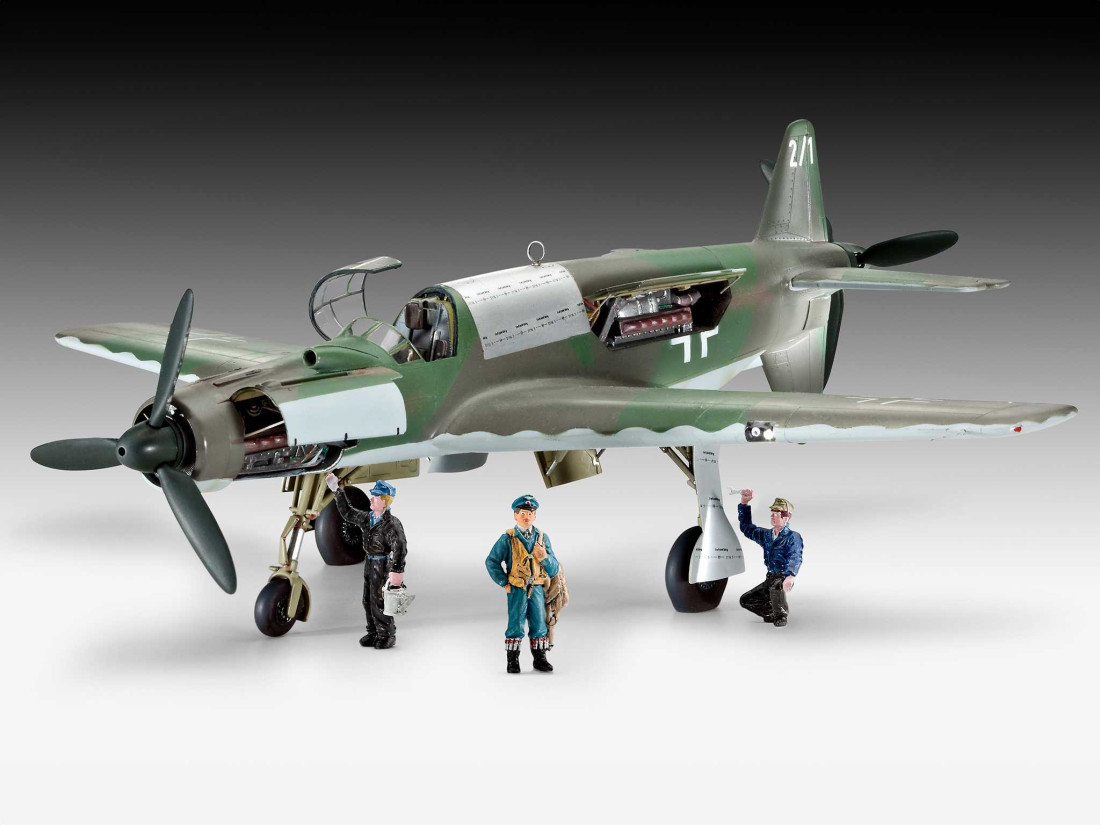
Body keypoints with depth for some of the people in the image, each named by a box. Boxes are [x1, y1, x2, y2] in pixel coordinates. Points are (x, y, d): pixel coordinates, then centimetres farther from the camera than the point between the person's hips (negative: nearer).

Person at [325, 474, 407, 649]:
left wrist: (397, 571, -39)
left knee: (379, 602, -4)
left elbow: (399, 547, -30)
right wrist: (337, 490, 10)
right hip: (370, 564, 8)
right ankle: (374, 634, 24)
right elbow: (347, 512, 15)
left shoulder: (391, 523, -22)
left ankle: (387, 636, 9)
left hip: (383, 565, -8)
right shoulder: (367, 518, 4)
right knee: (368, 601, 13)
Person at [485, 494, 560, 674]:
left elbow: (553, 570, 6)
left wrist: (544, 557, -14)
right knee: (515, 626, -1)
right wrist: (504, 583, -5)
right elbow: (491, 562, -1)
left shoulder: (542, 538, 6)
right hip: (517, 590, -3)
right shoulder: (508, 539, -3)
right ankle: (512, 662, 8)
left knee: (539, 625, 6)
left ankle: (540, 659, 16)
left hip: (537, 589, 3)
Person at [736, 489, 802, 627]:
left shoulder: (793, 537, -10)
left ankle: (781, 616, -15)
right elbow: (747, 528, 22)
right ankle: (771, 612, 20)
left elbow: (795, 558, -24)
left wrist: (790, 576, -43)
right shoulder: (766, 535, 12)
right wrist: (744, 504, 12)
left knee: (775, 589, -40)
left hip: (784, 577, -7)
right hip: (770, 578, 7)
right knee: (746, 601, 2)